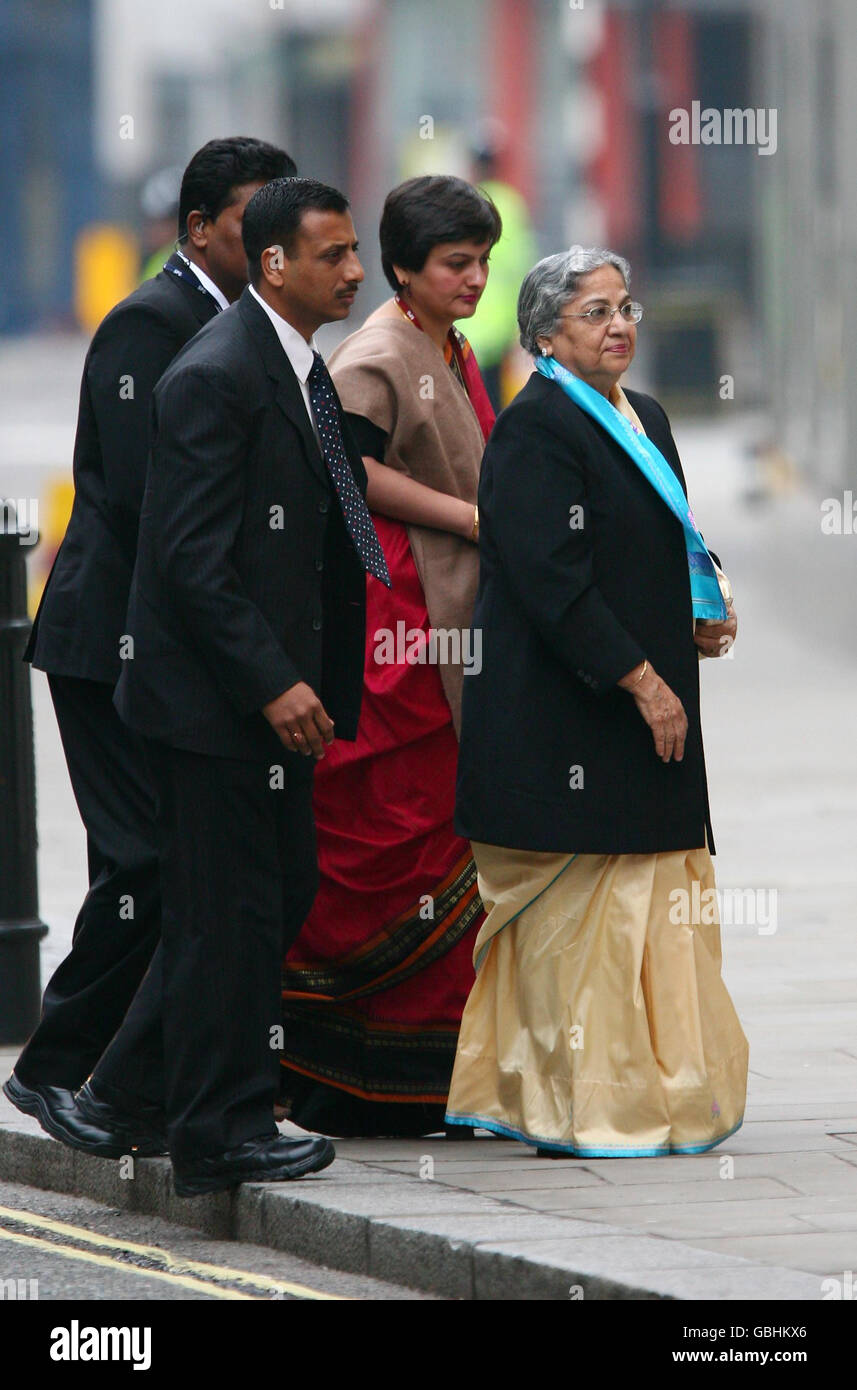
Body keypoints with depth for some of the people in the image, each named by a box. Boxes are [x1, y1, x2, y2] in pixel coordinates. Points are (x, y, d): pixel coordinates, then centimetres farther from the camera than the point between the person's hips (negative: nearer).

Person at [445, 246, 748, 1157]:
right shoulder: (535, 430, -12)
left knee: (662, 903, 9)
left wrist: (705, 613, 5)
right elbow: (552, 579, -19)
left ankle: (650, 1095, 15)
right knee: (584, 910, -6)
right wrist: (641, 679, -20)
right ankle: (587, 1109, -2)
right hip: (566, 718, -9)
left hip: (648, 705, 9)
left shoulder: (642, 420, 16)